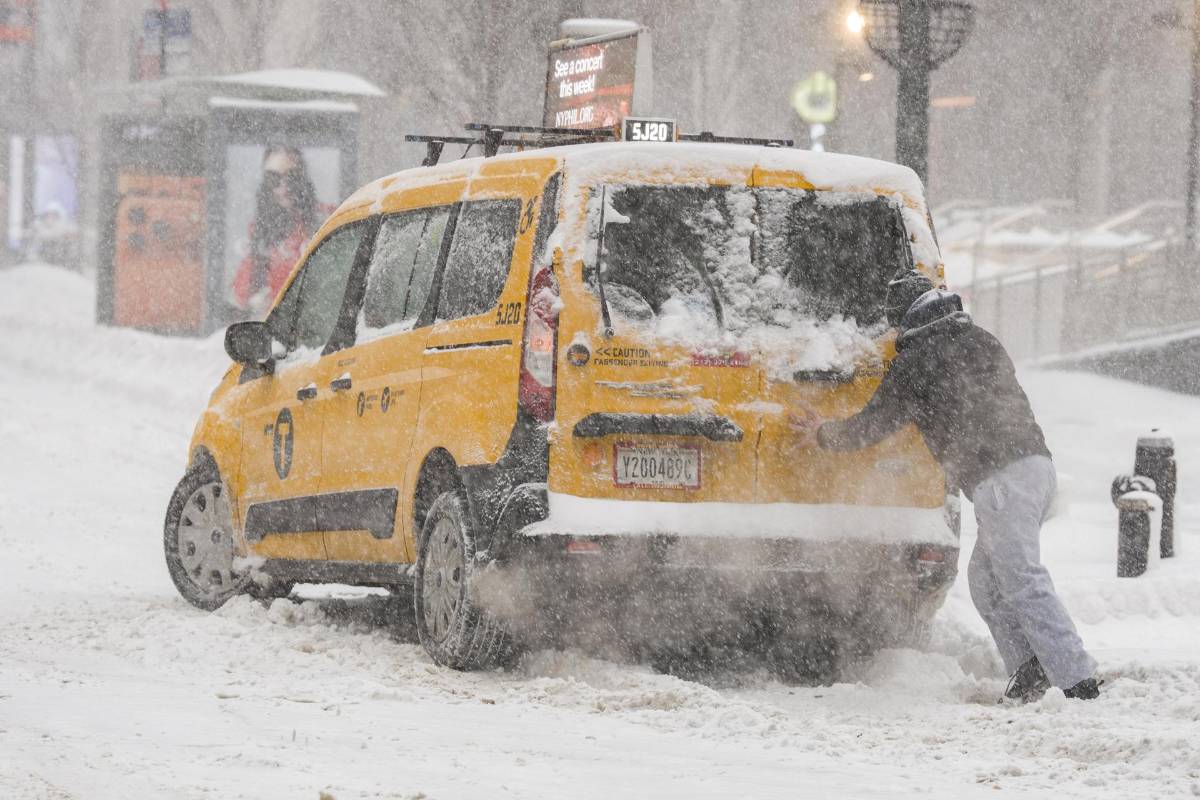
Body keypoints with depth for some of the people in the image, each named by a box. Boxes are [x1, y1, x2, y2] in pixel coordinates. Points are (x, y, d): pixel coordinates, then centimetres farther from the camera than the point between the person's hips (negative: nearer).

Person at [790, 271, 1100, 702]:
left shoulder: (915, 364, 1)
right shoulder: (983, 342, 20)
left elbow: (872, 425, 11)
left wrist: (822, 435, 30)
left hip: (997, 480, -8)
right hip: (1037, 462, 8)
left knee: (1024, 581, -11)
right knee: (985, 578, 15)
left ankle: (1076, 677, -20)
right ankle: (1031, 665, 2)